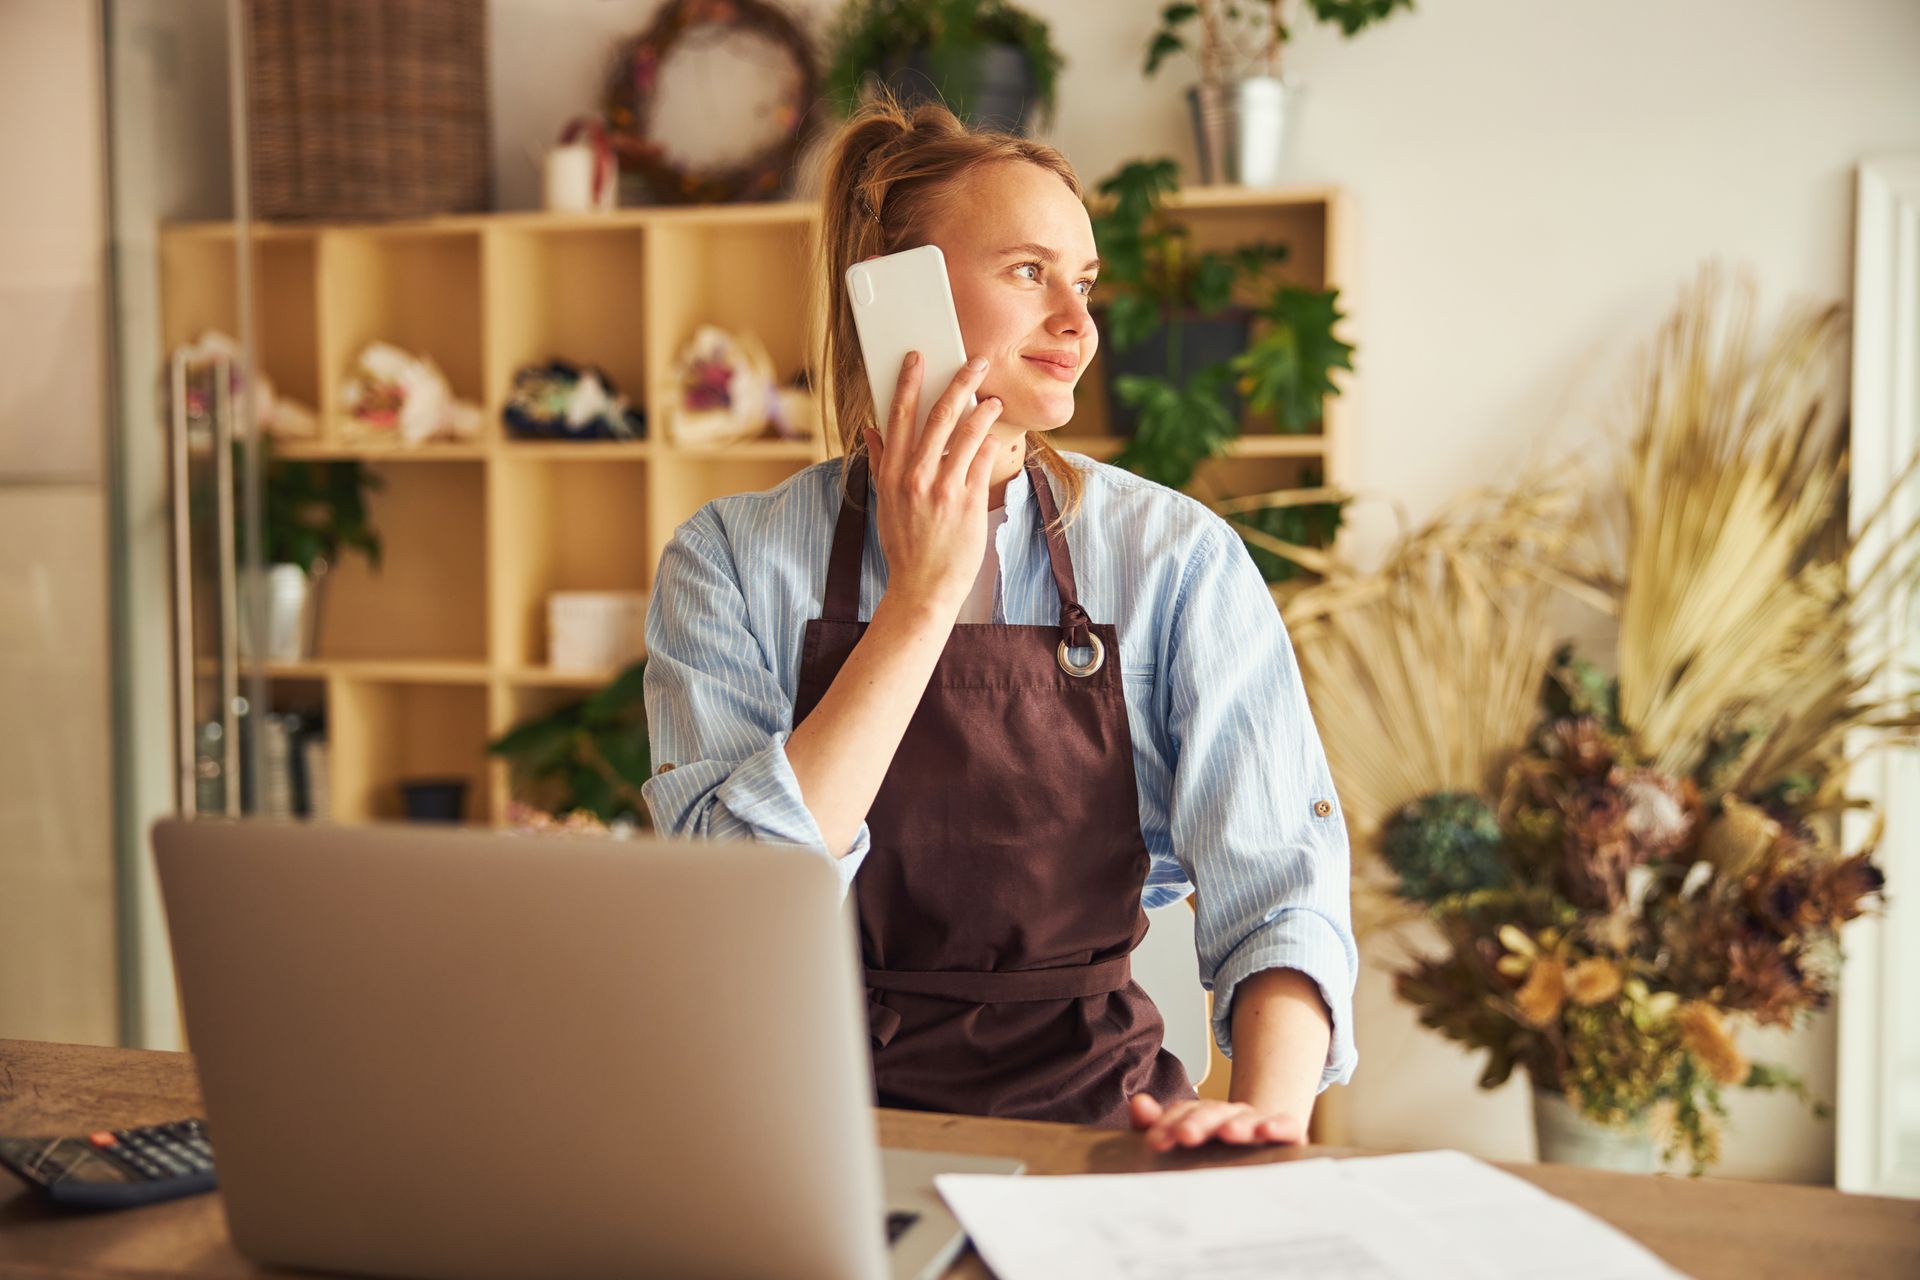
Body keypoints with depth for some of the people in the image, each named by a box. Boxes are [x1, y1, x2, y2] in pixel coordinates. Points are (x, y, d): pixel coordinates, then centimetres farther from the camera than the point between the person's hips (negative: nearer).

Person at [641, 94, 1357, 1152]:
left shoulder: (1179, 560, 1)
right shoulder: (729, 560, 1)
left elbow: (1275, 888, -6)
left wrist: (1268, 1114, -27)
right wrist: (921, 598, -13)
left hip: (1088, 1106, 1)